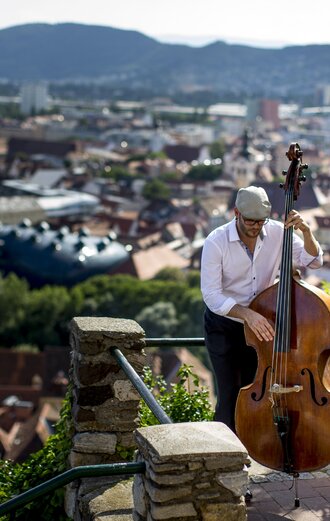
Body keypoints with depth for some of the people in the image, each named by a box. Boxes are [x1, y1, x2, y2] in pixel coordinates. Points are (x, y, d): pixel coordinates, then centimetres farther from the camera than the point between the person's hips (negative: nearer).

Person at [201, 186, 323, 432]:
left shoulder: (277, 232, -9)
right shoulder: (216, 242, -19)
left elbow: (313, 261, -2)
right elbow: (211, 296, -23)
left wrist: (306, 231, -21)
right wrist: (247, 313, -36)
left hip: (261, 326, 3)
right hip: (223, 327, -3)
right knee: (230, 396, -7)